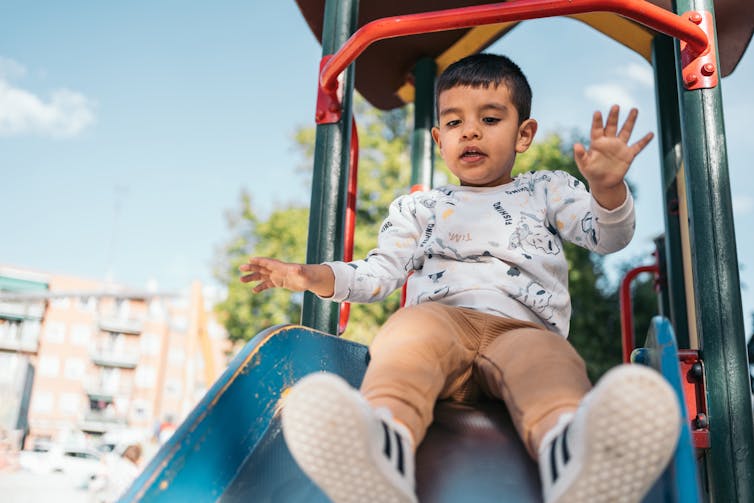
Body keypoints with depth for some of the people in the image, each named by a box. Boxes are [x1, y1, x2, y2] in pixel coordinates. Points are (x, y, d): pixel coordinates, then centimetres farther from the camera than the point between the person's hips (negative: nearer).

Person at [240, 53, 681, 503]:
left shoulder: (547, 191, 27)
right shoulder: (420, 207, 29)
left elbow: (609, 236, 13)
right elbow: (381, 272, 22)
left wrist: (608, 188, -11)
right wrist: (314, 276, 4)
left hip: (524, 327, 0)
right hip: (442, 316, 1)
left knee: (549, 356, -36)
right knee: (415, 325, -36)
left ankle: (573, 450, -68)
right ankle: (385, 436, -64)